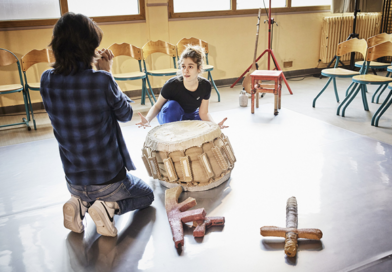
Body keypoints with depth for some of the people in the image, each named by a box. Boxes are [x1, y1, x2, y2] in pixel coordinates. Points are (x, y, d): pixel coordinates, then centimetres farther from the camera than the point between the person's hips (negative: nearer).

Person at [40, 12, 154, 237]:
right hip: (109, 180, -5)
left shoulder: (47, 80, -8)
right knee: (146, 196, 26)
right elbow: (126, 114, -8)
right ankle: (110, 208, -1)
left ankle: (80, 204, 10)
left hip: (74, 182, 6)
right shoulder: (102, 80, -25)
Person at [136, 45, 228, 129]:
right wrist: (147, 119, -38)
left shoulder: (205, 85, -22)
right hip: (170, 117, -3)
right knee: (172, 106, -37)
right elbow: (157, 106, -18)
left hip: (190, 116, 3)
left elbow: (203, 113, -14)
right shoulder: (172, 84, -30)